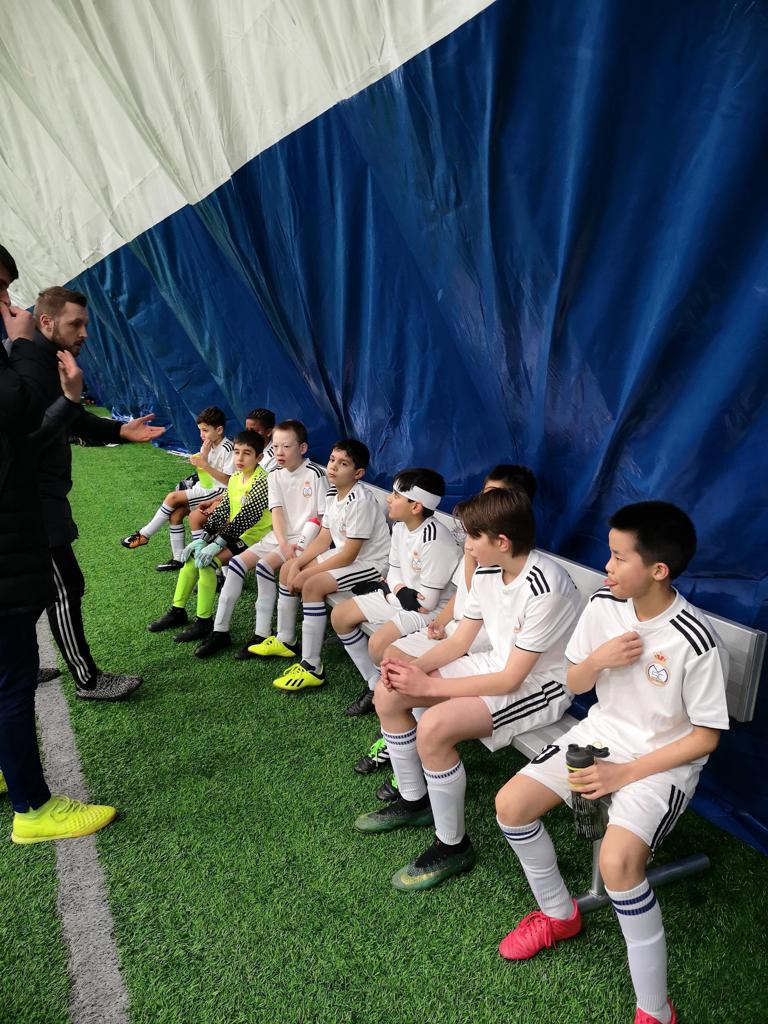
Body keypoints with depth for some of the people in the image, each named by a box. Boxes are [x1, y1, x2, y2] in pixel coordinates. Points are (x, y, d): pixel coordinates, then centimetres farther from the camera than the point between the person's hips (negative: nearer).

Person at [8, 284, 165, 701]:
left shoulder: (49, 363, 14)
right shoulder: (27, 366, -18)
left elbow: (79, 423, 18)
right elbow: (27, 438, -27)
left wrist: (121, 430, 5)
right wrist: (69, 398, -36)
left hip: (42, 496, 10)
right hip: (34, 500, -10)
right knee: (66, 588, -4)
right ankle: (88, 681, 6)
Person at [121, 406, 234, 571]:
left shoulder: (227, 449, -16)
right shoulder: (208, 445, 10)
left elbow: (229, 480, -20)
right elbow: (204, 473, 6)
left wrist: (205, 465, -22)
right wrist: (202, 456, -13)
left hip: (219, 492, -8)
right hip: (205, 487, 8)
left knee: (172, 498, -15)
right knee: (175, 513, -7)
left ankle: (144, 535, 1)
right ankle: (178, 558, 1)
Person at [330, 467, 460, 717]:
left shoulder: (434, 541, -29)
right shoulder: (400, 526, -3)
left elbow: (426, 602, -25)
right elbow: (394, 570, 7)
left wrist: (387, 590, -11)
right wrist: (398, 591, -16)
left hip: (432, 610, -9)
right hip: (400, 598, 9)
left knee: (378, 645, -29)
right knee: (340, 616, 4)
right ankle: (374, 684, 13)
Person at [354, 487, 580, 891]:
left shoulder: (544, 588, -29)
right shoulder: (487, 571, -4)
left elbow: (511, 679, -25)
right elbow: (460, 641, 5)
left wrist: (429, 685, -22)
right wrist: (413, 667, -14)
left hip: (540, 686, -9)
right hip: (498, 665, 9)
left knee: (433, 727, -29)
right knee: (389, 694, 0)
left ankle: (453, 847, -5)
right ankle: (414, 801, 20)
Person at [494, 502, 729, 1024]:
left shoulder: (696, 643, -24)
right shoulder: (604, 605, -9)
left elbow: (705, 737, -13)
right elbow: (575, 684, 4)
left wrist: (625, 774, -18)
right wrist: (598, 659, -20)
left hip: (664, 760, -6)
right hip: (602, 731, 6)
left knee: (617, 861, -29)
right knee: (511, 804, -7)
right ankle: (559, 914, 21)